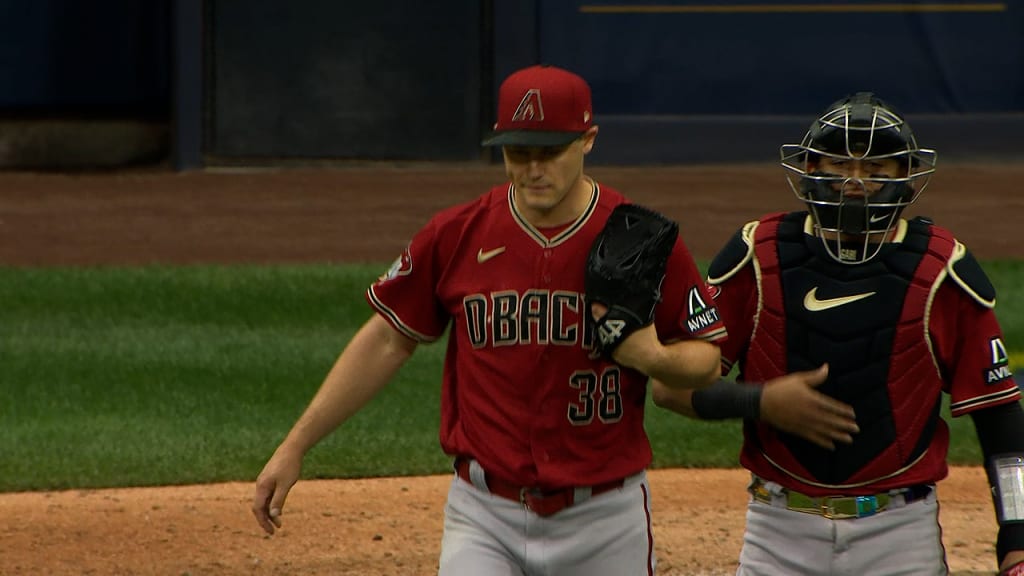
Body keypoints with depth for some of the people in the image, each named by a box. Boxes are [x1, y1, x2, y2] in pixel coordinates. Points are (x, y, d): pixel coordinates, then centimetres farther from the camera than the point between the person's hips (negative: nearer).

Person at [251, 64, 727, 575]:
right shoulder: (458, 235, -3)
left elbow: (707, 359, 2)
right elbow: (387, 341, 6)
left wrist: (654, 358, -22)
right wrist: (295, 446, 3)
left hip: (605, 518, 0)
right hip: (485, 516, 0)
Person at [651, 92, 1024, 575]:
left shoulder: (941, 272, -1)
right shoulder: (758, 258, 0)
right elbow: (670, 385, 2)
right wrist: (760, 402, -16)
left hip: (900, 535, -1)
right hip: (781, 533, 1)